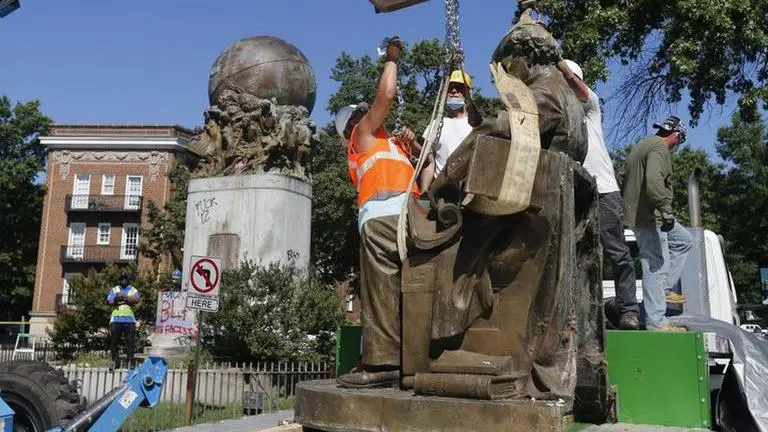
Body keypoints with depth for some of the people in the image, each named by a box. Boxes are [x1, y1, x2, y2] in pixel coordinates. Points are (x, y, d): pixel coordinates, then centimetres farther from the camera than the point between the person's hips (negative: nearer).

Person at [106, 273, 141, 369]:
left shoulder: (132, 290, 12)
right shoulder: (114, 290, 17)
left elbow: (137, 300, -6)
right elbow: (109, 301, 3)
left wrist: (125, 297, -13)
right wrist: (116, 299, -16)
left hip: (129, 319, -1)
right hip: (116, 318, 1)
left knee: (129, 340, -5)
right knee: (115, 340, 1)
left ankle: (129, 361, -3)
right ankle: (115, 361, 7)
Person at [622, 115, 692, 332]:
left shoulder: (640, 145, 22)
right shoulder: (660, 147, -10)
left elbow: (628, 181, 26)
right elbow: (654, 180, -28)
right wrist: (666, 209, -28)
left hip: (638, 214, 10)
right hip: (649, 216, -10)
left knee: (684, 240, 22)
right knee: (656, 266, -8)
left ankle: (664, 288, 16)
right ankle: (656, 322, -6)